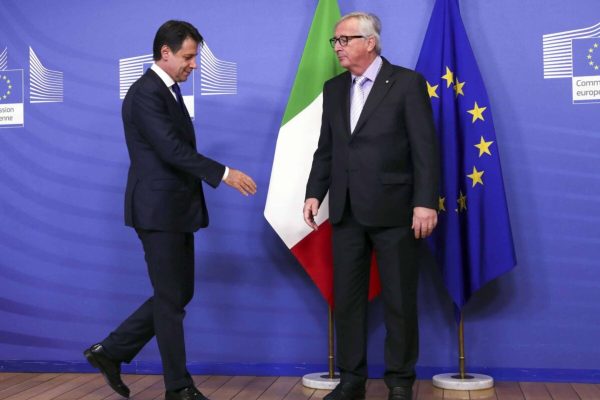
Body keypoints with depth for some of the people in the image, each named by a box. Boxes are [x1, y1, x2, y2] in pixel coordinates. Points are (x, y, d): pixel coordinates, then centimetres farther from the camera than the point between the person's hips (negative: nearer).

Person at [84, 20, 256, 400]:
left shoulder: (169, 91, 15)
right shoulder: (146, 93, -15)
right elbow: (172, 149, -24)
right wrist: (224, 173, -23)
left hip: (175, 210, 10)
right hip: (158, 211, -10)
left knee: (177, 295, 14)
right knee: (171, 299, 0)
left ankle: (111, 351, 23)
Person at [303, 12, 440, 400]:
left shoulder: (407, 82, -4)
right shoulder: (334, 88, 12)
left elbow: (425, 148, -8)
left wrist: (425, 202, -14)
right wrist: (315, 193, 6)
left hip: (393, 210, -5)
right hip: (347, 211, 5)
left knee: (400, 300, 5)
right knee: (346, 298, 9)